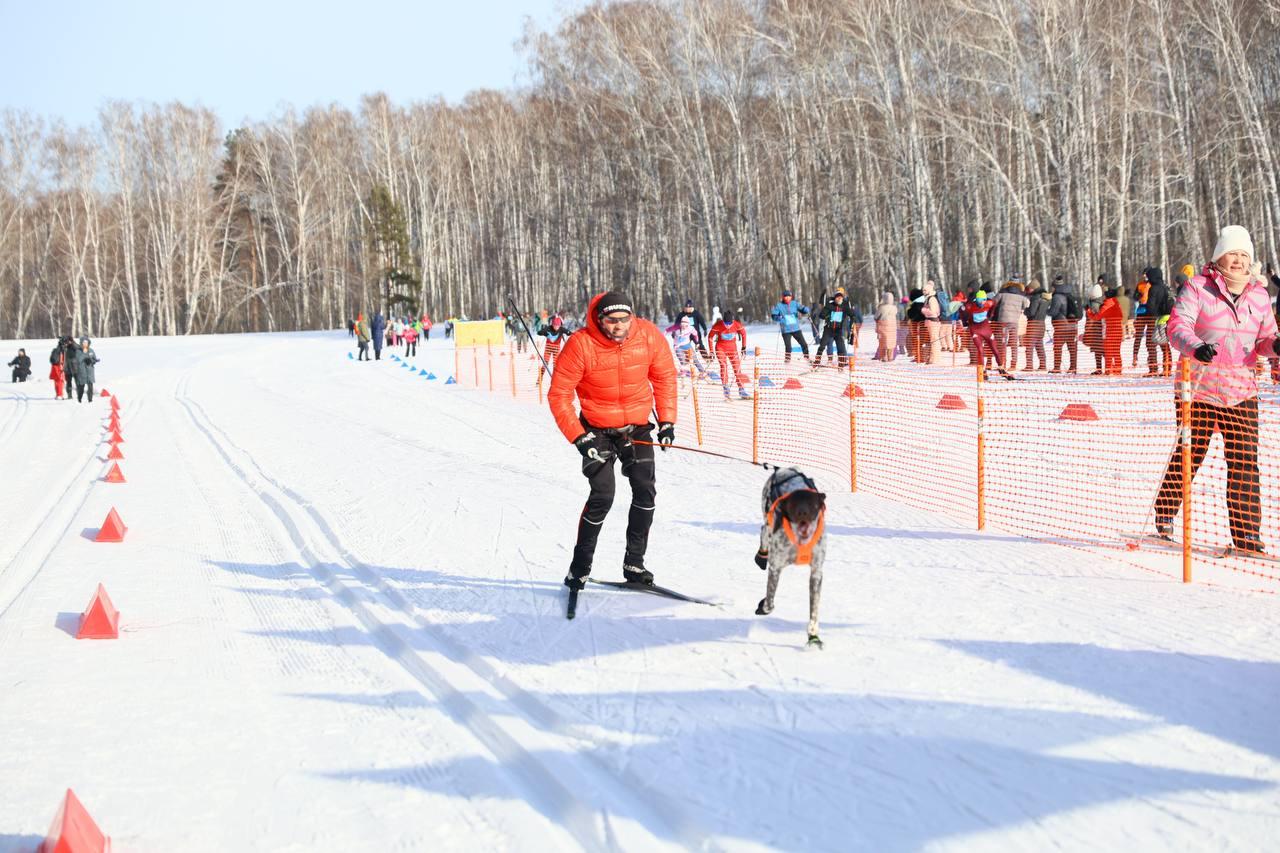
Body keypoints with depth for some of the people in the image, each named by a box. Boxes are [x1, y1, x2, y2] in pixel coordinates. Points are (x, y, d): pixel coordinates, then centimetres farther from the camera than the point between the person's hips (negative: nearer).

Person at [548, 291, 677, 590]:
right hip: (598, 430, -3)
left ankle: (634, 563, 9)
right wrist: (579, 437, -19)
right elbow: (558, 395, -15)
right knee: (603, 495, -13)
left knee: (646, 492, -5)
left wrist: (667, 420, -1)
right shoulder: (581, 344, -23)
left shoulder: (649, 336, -13)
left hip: (637, 427, 3)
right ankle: (579, 568, 1)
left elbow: (665, 376, 4)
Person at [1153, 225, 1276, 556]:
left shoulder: (1259, 295, 9)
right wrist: (1196, 347, -34)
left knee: (1244, 464, -1)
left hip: (1242, 392, 3)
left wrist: (1273, 344, -8)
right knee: (1188, 455, 5)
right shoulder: (1197, 287, -4)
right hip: (1199, 389, -3)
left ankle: (1247, 536, 4)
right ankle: (1164, 516, 27)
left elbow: (1264, 337, 16)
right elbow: (1177, 326, -13)